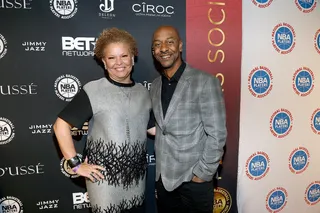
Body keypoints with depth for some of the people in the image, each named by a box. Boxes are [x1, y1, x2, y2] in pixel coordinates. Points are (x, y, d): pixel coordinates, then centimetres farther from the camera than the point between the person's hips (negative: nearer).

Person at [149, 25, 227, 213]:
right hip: (163, 178, 5)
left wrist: (203, 173, -12)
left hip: (193, 180, -5)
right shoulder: (155, 86, 4)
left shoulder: (206, 82, -14)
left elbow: (217, 134, -14)